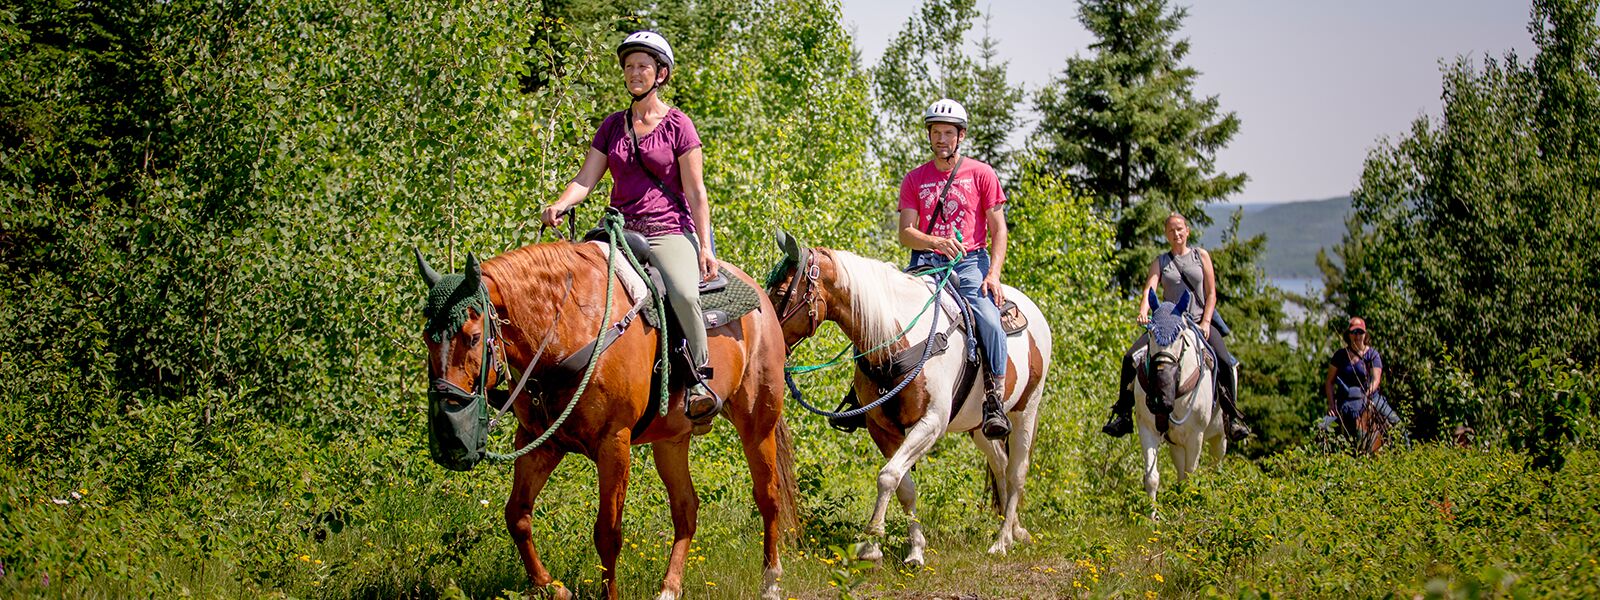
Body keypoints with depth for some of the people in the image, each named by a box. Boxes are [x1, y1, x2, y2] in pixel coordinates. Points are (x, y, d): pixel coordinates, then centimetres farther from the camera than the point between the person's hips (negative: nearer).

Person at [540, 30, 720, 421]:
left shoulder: (678, 126, 2)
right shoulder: (612, 126, 14)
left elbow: (695, 192, 0)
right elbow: (586, 178, 7)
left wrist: (704, 247, -8)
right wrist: (560, 206, -14)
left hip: (669, 231, -4)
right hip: (621, 231, 4)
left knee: (683, 293, -34)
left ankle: (700, 377, -17)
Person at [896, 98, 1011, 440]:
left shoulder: (981, 174, 8)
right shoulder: (914, 180, 12)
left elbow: (998, 229, 5)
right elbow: (905, 233, 4)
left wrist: (993, 274, -10)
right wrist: (937, 242, -18)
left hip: (970, 262, -2)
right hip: (925, 263, 2)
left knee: (990, 322, -30)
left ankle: (994, 402, -20)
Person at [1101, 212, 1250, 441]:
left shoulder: (1201, 256, 9)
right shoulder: (1160, 261, 10)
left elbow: (1211, 293, 5)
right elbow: (1149, 288, -6)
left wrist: (1205, 323, -9)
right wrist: (1143, 311, -27)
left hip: (1198, 321, -1)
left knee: (1225, 362, -25)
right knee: (1130, 357, -17)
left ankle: (1232, 417, -11)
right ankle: (1123, 415, -8)